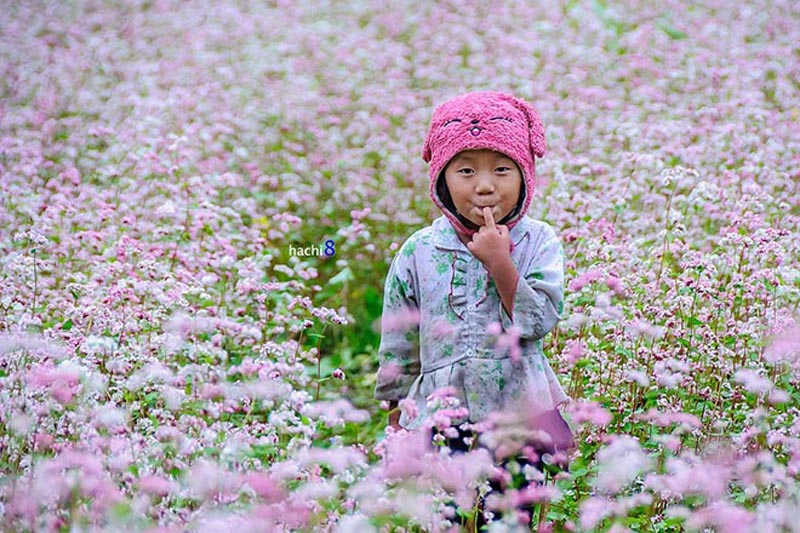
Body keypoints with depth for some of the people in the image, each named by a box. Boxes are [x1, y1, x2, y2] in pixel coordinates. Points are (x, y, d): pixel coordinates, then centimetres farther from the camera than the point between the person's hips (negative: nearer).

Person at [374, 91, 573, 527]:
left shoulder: (538, 242, -3)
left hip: (521, 413, 0)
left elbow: (540, 321, -14)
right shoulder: (419, 252, -3)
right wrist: (397, 412, 13)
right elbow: (397, 343, 8)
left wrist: (500, 263, -21)